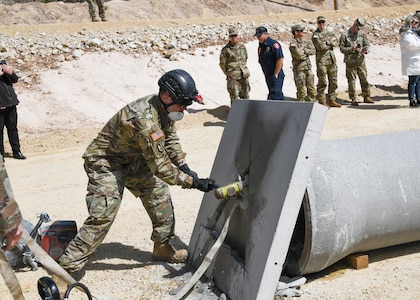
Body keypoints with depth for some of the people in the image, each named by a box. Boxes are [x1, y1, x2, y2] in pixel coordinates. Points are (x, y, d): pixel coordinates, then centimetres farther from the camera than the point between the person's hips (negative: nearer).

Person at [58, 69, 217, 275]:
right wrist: (193, 182, -28)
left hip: (132, 160, 9)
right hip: (105, 163, -9)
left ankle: (163, 249, 20)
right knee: (102, 216, -16)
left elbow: (170, 140, 9)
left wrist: (184, 167, -3)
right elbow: (160, 166, -33)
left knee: (160, 196, 6)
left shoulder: (165, 109, -8)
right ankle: (68, 266, -5)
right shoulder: (145, 119, -36)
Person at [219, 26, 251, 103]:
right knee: (234, 97, -5)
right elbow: (222, 64, 0)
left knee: (245, 96, 13)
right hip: (233, 78, -5)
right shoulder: (226, 50, -10)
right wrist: (228, 74, 6)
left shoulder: (242, 46, 5)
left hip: (244, 76, 5)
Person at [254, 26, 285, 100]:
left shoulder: (274, 44, -14)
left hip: (276, 76, -8)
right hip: (267, 76, 8)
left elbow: (280, 59, -18)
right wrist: (265, 74, 14)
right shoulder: (261, 46, 11)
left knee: (274, 97, -12)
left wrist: (275, 74, -16)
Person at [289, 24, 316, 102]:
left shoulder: (306, 42, 12)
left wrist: (303, 50, -12)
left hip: (308, 68, 7)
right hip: (299, 70, -7)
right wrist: (306, 52, -5)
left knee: (312, 91, 11)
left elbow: (313, 51, -1)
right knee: (302, 92, -4)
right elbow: (298, 55, -22)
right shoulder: (293, 43, -11)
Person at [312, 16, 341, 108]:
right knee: (322, 83, -6)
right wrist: (330, 44, -2)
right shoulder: (315, 35, -3)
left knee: (333, 82, 9)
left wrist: (327, 42, -12)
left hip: (332, 60, 6)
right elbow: (320, 46, -15)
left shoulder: (330, 33, 16)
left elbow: (336, 42, 3)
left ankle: (332, 100, 17)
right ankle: (322, 102, 0)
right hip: (322, 60, -6)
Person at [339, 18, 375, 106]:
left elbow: (367, 44, 9)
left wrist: (365, 50, -14)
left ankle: (366, 97, 18)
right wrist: (352, 49, -19)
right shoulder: (344, 35, -4)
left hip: (361, 61, 4)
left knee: (364, 79, 7)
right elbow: (342, 49, -5)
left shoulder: (362, 34, 7)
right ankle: (353, 99, 8)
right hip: (350, 62, -3)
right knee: (352, 81, 1)